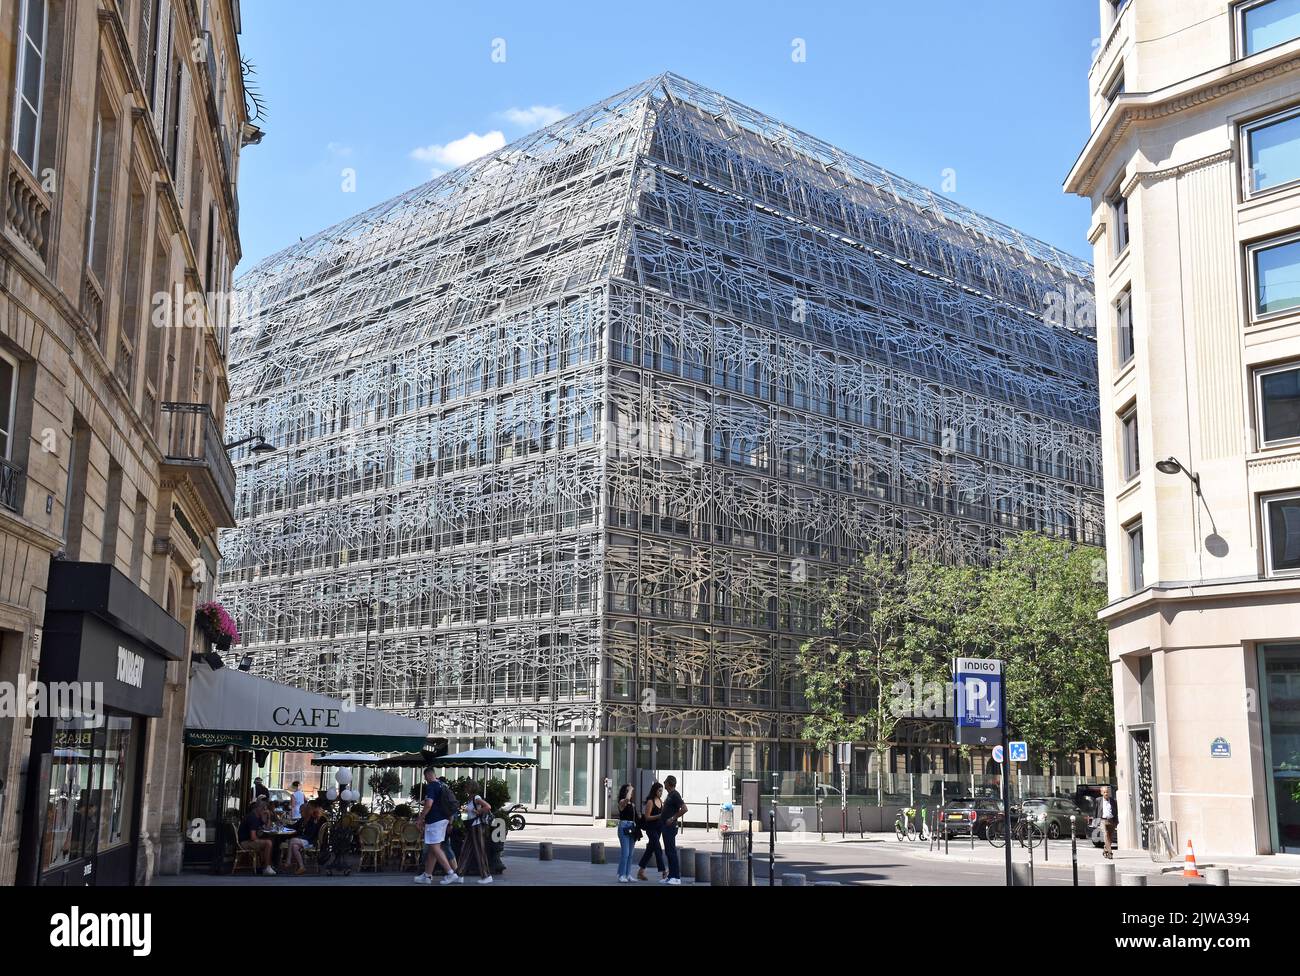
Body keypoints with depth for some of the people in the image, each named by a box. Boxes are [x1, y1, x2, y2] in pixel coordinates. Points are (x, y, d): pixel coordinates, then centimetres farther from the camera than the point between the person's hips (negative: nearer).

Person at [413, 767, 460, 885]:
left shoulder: (431, 787, -14)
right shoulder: (443, 786, 13)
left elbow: (429, 804, -24)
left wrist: (421, 818, -12)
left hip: (434, 821, -9)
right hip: (443, 819, 9)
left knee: (435, 848, -8)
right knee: (431, 848, 13)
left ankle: (451, 873, -13)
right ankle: (427, 875, 17)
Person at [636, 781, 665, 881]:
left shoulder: (661, 801, 11)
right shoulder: (650, 802, -12)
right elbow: (647, 817, -15)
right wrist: (659, 816, -22)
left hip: (658, 828, 8)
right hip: (651, 829, -8)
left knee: (650, 850, 12)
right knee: (658, 850, -12)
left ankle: (640, 872, 21)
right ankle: (663, 873, -14)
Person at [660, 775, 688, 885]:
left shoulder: (675, 795, -13)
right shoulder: (669, 795, 17)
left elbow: (684, 808, -22)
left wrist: (673, 819, -20)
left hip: (670, 827, -10)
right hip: (665, 827, 10)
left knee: (672, 851, -9)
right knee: (668, 852, 11)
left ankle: (676, 877, -8)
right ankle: (671, 876, 15)